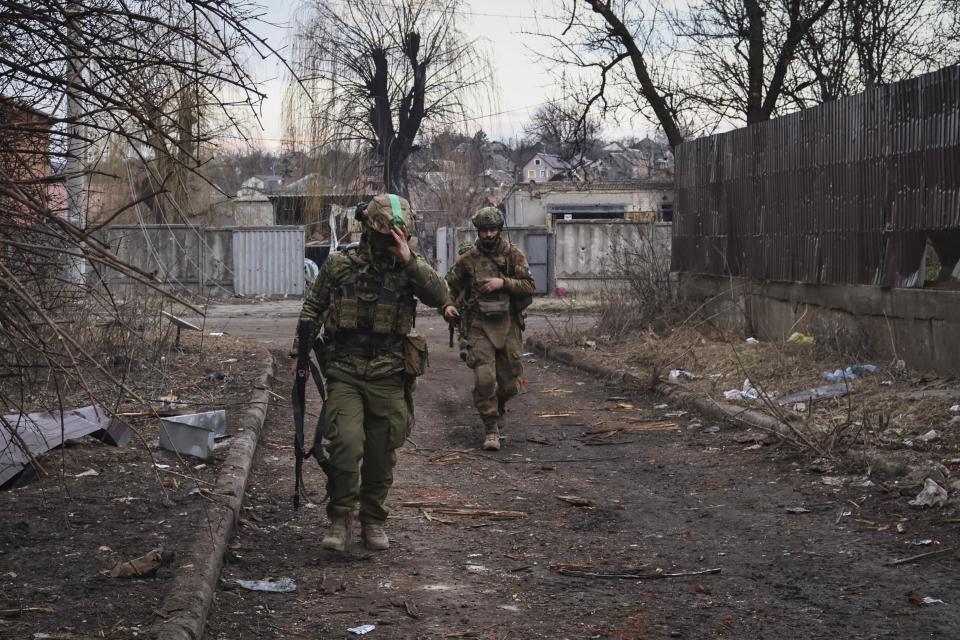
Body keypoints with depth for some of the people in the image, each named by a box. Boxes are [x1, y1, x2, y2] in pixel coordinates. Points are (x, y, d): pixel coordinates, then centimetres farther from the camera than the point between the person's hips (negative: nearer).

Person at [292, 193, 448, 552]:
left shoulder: (408, 268, 3)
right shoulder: (338, 266, 3)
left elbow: (439, 296, -14)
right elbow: (313, 308, 12)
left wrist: (409, 261, -21)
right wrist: (302, 345, 1)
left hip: (387, 377, 1)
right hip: (344, 374, -1)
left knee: (381, 456, 8)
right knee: (346, 443, -18)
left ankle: (373, 522, 25)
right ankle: (340, 520, -5)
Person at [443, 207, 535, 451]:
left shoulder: (513, 255, 2)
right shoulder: (467, 259, 3)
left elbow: (529, 285, -4)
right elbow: (451, 286, 12)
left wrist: (502, 283, -18)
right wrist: (448, 305, -8)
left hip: (508, 324, 1)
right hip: (479, 327, -1)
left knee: (509, 381, 8)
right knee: (484, 379, -13)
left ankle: (499, 408, 40)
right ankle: (491, 429, -5)